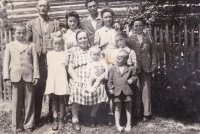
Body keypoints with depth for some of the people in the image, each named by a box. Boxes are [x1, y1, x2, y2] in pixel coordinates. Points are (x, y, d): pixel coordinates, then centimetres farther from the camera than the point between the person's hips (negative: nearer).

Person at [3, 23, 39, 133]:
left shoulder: (31, 45, 7)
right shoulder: (9, 46, 9)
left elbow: (35, 61, 4)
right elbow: (6, 62, 6)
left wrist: (36, 76, -2)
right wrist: (6, 77, -2)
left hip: (28, 77, 0)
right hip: (15, 77, 0)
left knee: (29, 102, 5)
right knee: (16, 102, 6)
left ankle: (28, 124, 16)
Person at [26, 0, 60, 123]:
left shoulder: (55, 23, 9)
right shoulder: (31, 24, 8)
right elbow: (28, 42, 6)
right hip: (38, 60, 0)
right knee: (38, 89, 6)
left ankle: (53, 115, 19)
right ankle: (36, 117, 17)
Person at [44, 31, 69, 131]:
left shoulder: (65, 54, 4)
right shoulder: (49, 54, 10)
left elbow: (66, 67, 6)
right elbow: (48, 66, 12)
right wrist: (50, 77, 5)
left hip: (61, 78, -2)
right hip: (52, 79, 2)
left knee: (61, 99, 5)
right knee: (54, 99, 6)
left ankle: (61, 119, 13)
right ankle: (55, 120, 11)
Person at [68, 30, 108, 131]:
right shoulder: (74, 51, 12)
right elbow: (70, 68, 6)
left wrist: (103, 68, -7)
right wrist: (76, 78, -11)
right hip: (78, 80, -1)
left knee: (99, 90, -26)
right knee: (76, 90, -31)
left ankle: (93, 114, 4)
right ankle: (75, 119, -9)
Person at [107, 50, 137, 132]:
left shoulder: (130, 68, -1)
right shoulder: (113, 68, 0)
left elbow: (134, 76, 10)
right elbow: (110, 79, 4)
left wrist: (132, 80, -11)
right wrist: (110, 88, -1)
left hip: (127, 91, 0)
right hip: (117, 92, 0)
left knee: (128, 108, 11)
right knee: (117, 108, 7)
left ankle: (128, 124, 24)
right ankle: (118, 125, 18)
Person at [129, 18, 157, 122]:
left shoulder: (149, 39, 8)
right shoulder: (130, 39, 6)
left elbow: (153, 53, 8)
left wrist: (153, 65, 0)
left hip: (146, 68, 0)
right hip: (134, 68, 0)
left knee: (146, 90, 3)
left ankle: (147, 113, 10)